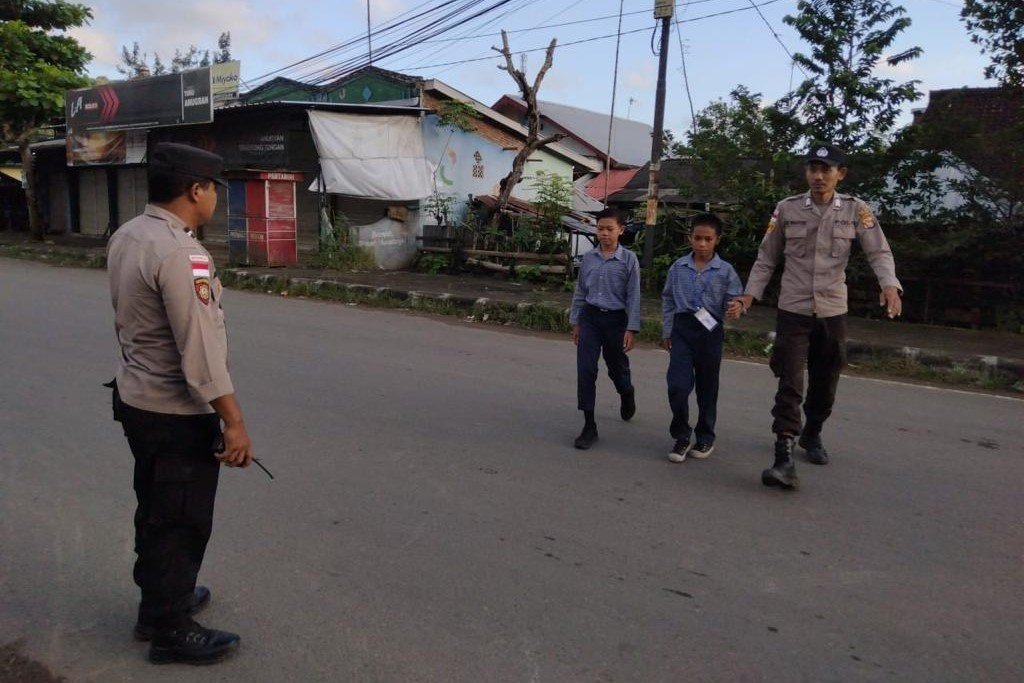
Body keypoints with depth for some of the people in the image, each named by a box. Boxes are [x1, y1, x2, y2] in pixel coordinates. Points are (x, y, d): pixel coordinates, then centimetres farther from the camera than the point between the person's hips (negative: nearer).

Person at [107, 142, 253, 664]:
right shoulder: (179, 253, -25)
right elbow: (200, 349, -26)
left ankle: (161, 598, 43)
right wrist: (234, 423, -21)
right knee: (180, 522, 7)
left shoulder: (126, 236, 4)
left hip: (137, 399, 9)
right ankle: (170, 630, 24)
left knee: (155, 512, 24)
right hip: (178, 415, -9)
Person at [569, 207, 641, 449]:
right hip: (590, 317, 2)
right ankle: (589, 425, 2)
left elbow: (633, 296, -7)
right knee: (585, 371, -5)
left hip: (615, 319, -2)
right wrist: (575, 322, 10)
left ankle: (627, 395, 50)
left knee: (617, 368, 14)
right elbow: (580, 292, 10)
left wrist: (631, 329, -11)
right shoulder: (588, 258, 2)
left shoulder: (629, 259, -7)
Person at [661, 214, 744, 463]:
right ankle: (681, 436, 8)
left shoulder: (726, 271, -1)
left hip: (710, 331, 0)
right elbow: (668, 300, 11)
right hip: (683, 329, 1)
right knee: (678, 385, -9)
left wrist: (736, 308, -27)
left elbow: (733, 300, -3)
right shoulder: (678, 267, 4)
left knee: (707, 387, 10)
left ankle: (706, 437, 27)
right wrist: (666, 331, 10)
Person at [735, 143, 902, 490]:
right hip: (793, 310, -2)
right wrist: (751, 292, -4)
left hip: (833, 311, 2)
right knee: (790, 384, -11)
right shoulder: (787, 209, -2)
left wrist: (890, 284, -24)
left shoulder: (855, 210, -1)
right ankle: (784, 457, -12)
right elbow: (767, 257, 5)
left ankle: (812, 434, 39)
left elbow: (879, 252, -5)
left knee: (825, 383, 15)